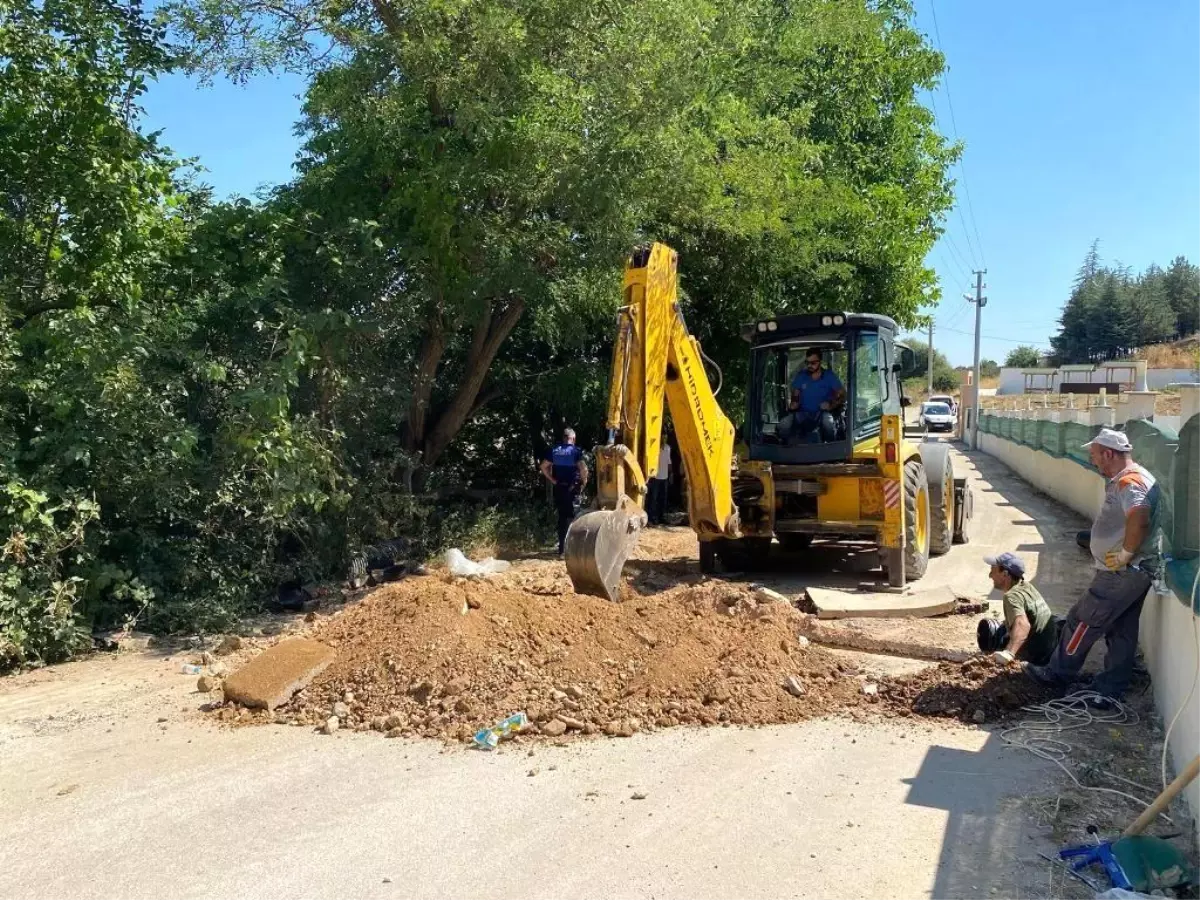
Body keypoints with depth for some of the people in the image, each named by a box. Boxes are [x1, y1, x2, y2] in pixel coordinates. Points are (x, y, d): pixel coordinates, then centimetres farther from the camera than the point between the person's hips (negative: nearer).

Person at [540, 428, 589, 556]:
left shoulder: (554, 451, 6)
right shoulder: (576, 451, -8)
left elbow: (543, 467, 5)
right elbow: (583, 469, -21)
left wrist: (553, 481, 7)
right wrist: (583, 482, -6)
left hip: (559, 488, 4)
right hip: (572, 488, -4)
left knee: (562, 517, 14)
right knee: (571, 517, 1)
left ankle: (562, 548, 18)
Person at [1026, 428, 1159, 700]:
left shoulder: (1129, 481, -21)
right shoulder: (1127, 479, 13)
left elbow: (1139, 517, -39)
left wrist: (1125, 554, -28)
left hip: (1121, 574, -10)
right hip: (1133, 573, 10)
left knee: (1081, 622, 3)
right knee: (1121, 632, 14)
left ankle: (1058, 673, 17)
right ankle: (1110, 689, 22)